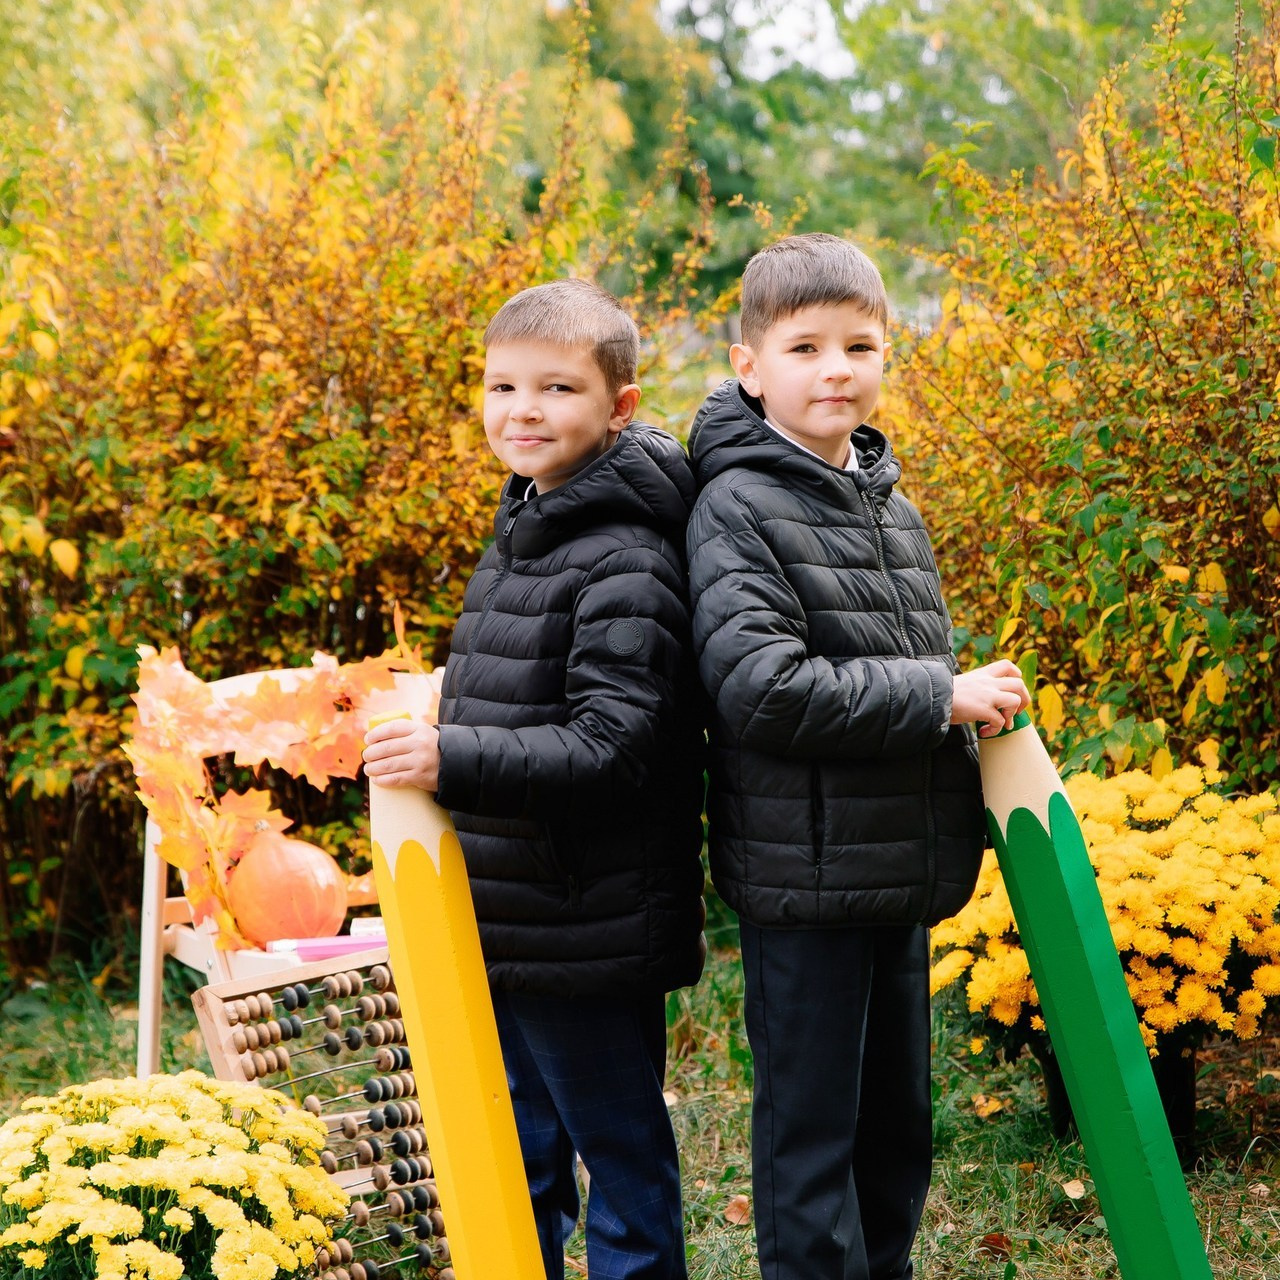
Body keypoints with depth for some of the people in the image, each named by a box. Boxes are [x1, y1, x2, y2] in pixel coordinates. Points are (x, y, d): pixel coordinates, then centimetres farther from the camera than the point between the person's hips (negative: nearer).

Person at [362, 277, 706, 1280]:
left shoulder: (624, 564, -19)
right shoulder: (522, 531, 12)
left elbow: (613, 748, -27)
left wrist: (454, 759, -33)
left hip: (589, 934, -9)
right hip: (506, 927, 9)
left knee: (623, 1160, 5)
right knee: (520, 1166, 21)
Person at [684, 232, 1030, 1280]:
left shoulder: (891, 508, 13)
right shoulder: (738, 507, -12)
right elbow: (761, 689, -24)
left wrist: (980, 709, 7)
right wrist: (940, 697, -19)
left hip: (901, 873, 8)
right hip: (803, 878, -8)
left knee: (899, 1126, 17)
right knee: (811, 1133, 1)